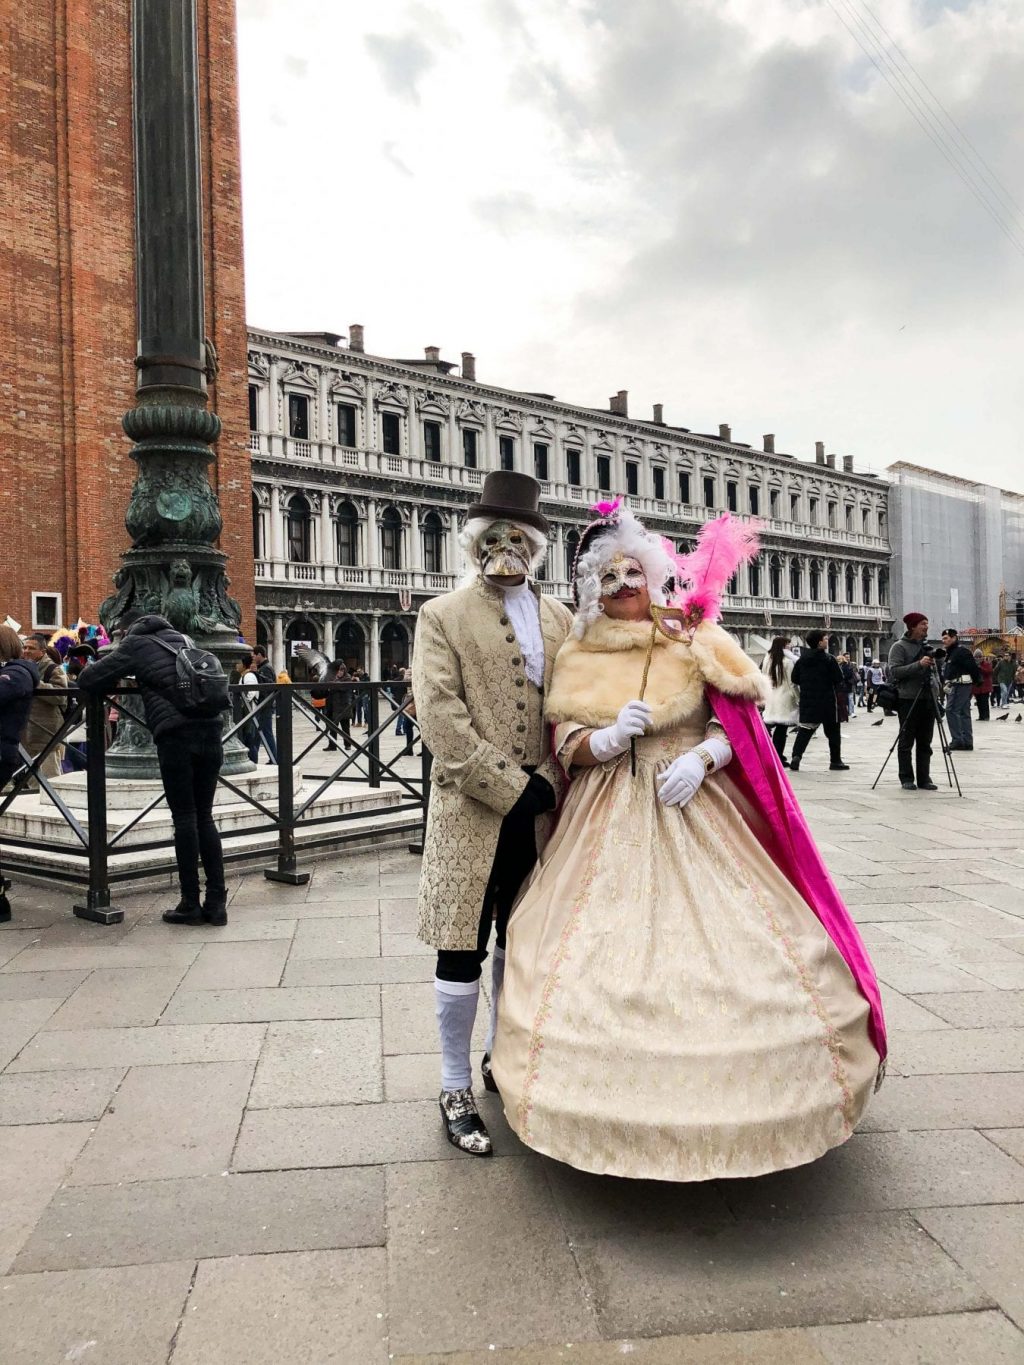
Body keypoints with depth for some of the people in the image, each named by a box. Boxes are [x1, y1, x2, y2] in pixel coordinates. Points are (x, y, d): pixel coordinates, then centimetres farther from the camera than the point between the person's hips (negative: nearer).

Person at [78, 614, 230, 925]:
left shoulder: (134, 645, 9)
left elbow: (87, 680, 7)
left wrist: (115, 679, 28)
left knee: (185, 819, 1)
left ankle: (190, 904, 6)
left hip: (175, 735, -5)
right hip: (210, 730, 5)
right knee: (205, 818, 10)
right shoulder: (179, 638, 25)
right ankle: (217, 902, 8)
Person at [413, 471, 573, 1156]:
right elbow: (440, 717, -12)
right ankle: (457, 1091, 18)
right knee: (463, 951, 2)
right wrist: (511, 789, -15)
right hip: (471, 812, -4)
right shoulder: (443, 615, -1)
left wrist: (550, 782, -8)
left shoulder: (560, 619, 12)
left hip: (541, 811, 5)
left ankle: (502, 1057, 37)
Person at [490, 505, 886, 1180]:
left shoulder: (692, 639, 3)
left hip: (697, 807, -1)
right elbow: (566, 746, 3)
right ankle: (619, 1112, 15)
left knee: (719, 944, -3)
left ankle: (729, 1092, 16)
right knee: (611, 953, -2)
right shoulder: (578, 658, 8)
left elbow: (736, 720, 1)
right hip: (612, 821, 1)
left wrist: (702, 757, -17)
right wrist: (610, 738, -16)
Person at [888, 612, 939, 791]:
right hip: (908, 699, -6)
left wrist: (936, 693, 14)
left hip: (928, 699, 6)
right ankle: (906, 779, 6)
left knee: (925, 742, 7)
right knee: (907, 741, -1)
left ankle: (924, 779, 12)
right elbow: (894, 671, -15)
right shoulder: (899, 647, -4)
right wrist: (918, 664, -22)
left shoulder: (926, 645, 16)